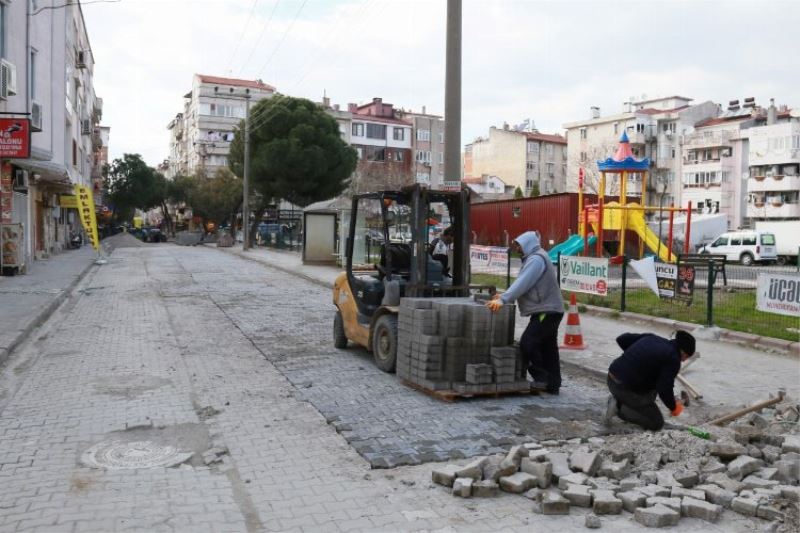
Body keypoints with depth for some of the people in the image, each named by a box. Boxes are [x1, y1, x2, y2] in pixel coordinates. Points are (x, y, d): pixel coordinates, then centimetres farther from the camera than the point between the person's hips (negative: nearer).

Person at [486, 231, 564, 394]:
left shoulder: (536, 259, -14)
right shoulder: (534, 259, 19)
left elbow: (523, 283, -25)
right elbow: (524, 284, 18)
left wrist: (503, 299, -29)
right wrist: (505, 296, 7)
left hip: (547, 311, -11)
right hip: (548, 310, 11)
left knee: (527, 343, -14)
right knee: (548, 348, 13)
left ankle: (541, 379, -3)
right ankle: (552, 384, 19)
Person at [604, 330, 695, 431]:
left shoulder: (653, 338, 9)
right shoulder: (673, 359, -12)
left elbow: (622, 339, 12)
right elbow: (664, 390, -17)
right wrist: (674, 407, 3)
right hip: (626, 389, -8)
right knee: (657, 424, 7)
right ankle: (619, 408, -6)